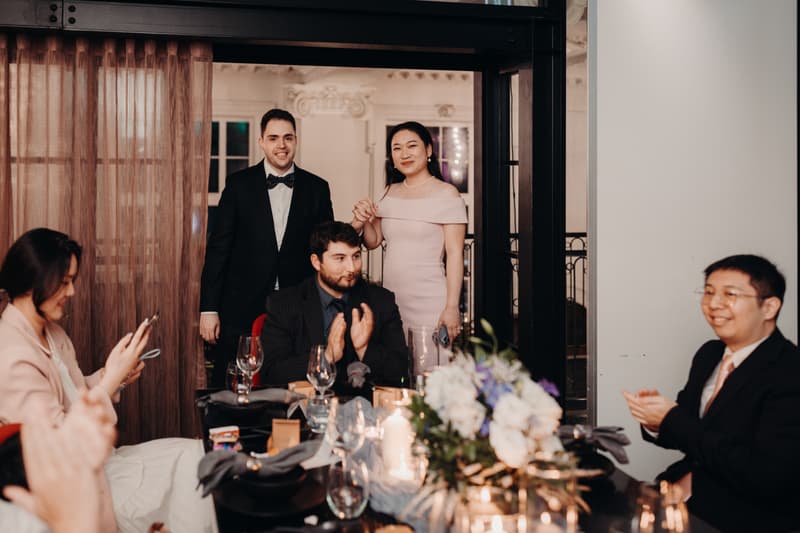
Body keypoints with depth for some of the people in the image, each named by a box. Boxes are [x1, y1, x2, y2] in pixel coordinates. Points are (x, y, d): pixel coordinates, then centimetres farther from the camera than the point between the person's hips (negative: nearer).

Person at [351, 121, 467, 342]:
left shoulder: (446, 194, -7)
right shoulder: (391, 192, 10)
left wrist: (452, 307, -15)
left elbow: (455, 253, -10)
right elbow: (373, 241, 14)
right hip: (391, 302, 5)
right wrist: (364, 221, -7)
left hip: (429, 305, -5)